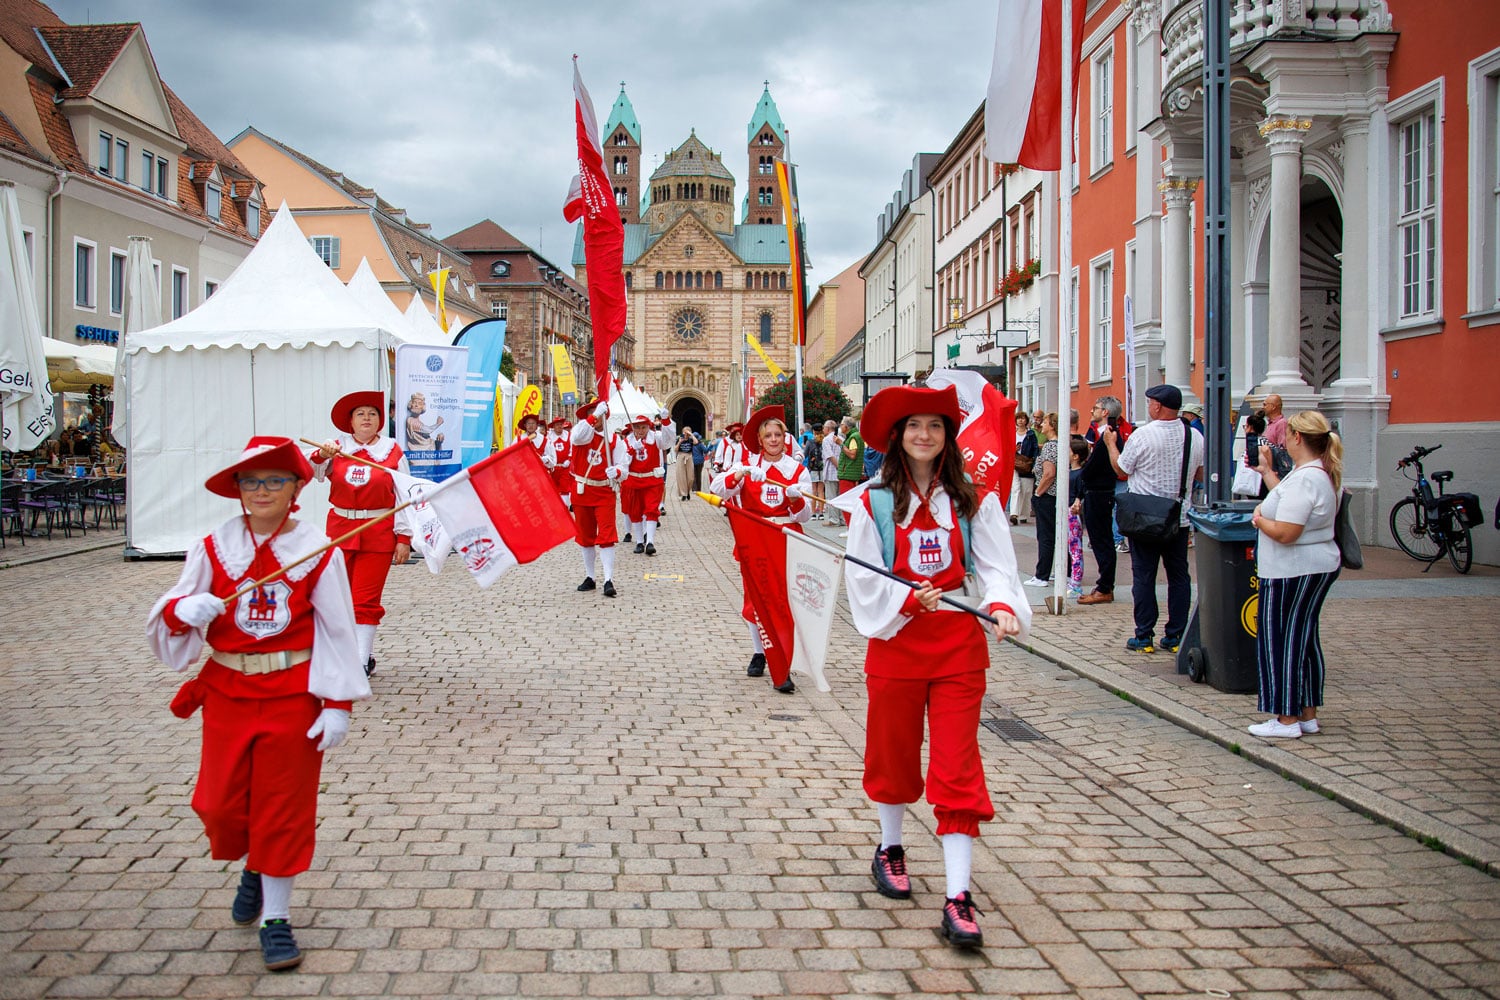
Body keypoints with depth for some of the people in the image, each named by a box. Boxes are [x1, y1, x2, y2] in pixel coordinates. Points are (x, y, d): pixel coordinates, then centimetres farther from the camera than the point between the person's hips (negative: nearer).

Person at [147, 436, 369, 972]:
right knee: (221, 804, 7)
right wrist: (182, 610, -24)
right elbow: (171, 613, 1)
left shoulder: (317, 552, -8)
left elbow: (338, 632, -6)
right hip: (227, 692, 3)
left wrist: (338, 705, -10)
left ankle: (276, 918, 19)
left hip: (293, 696, -2)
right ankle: (252, 869, 40)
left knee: (284, 807, 5)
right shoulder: (213, 546, -2)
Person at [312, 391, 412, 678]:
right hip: (340, 530, 3)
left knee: (366, 598, -4)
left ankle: (361, 661, 2)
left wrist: (404, 538, -6)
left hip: (378, 533, -3)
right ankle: (364, 654, 20)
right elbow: (313, 473, -8)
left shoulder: (392, 451, 0)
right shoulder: (337, 447, 5)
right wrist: (321, 456, -30)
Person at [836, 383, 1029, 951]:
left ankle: (958, 897, -3)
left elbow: (995, 565, -3)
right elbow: (863, 578, -4)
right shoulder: (872, 502, -2)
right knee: (892, 751, 15)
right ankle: (890, 848, 40)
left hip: (958, 643, 0)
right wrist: (908, 600, -19)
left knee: (957, 766, -3)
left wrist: (1003, 606, -22)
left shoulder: (973, 501, 2)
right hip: (895, 640, 0)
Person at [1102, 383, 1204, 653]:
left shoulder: (1142, 435, -14)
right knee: (1179, 575, 10)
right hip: (1179, 517, 4)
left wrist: (1111, 444, 12)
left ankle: (1144, 636, 6)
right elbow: (1200, 474, 12)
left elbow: (1121, 469, -3)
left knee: (1143, 576, 3)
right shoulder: (1195, 436, 0)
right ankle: (1176, 636, 13)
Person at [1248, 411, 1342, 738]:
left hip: (1293, 573, -10)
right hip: (1318, 567, 10)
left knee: (1280, 640, -1)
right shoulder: (1321, 473, 10)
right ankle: (1307, 715, 22)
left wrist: (1259, 519, -9)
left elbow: (1285, 532, -27)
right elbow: (1288, 502, 22)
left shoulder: (1304, 478, -23)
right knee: (1305, 638, 15)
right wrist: (1267, 469, 26)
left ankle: (1287, 720, 4)